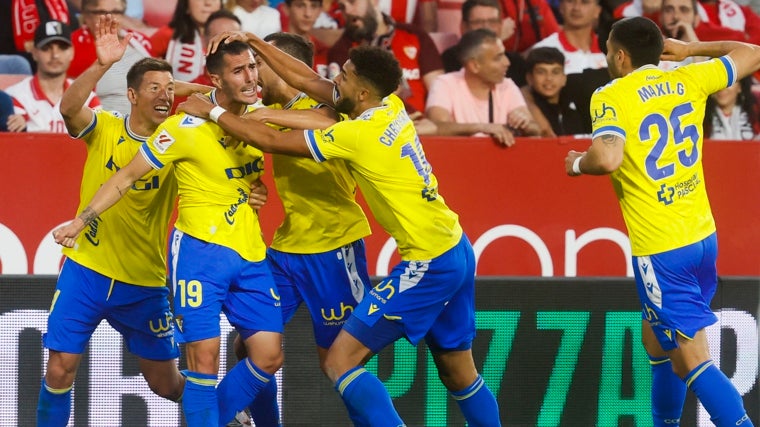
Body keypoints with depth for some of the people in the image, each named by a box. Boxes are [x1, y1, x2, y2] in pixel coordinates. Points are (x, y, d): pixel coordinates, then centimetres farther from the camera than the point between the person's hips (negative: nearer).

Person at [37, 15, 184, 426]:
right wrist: (101, 65, -40)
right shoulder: (104, 129, -6)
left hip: (145, 284, 1)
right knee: (59, 371, -9)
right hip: (86, 270, -1)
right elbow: (69, 108, -26)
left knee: (166, 384, 11)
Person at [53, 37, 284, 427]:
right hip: (201, 249, -6)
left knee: (269, 355, 2)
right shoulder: (187, 128, -11)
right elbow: (127, 176, -6)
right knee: (205, 354, -14)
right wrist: (81, 221, -11)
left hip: (250, 253, 6)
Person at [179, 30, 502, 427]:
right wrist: (253, 41, 16)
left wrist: (212, 111, 1)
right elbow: (306, 81, 15)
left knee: (340, 361, -8)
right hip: (456, 250, 9)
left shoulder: (359, 134, -18)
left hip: (427, 265, -9)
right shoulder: (391, 107, 4)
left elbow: (272, 141, -11)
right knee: (460, 374, 16)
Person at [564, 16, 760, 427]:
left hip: (660, 250, -7)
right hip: (703, 237, 7)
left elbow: (607, 159, -28)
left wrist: (578, 163, -6)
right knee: (656, 342, 25)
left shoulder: (610, 97, -11)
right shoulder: (687, 80, 6)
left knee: (692, 361, -8)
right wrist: (690, 49, 31)